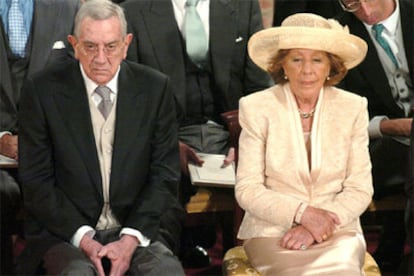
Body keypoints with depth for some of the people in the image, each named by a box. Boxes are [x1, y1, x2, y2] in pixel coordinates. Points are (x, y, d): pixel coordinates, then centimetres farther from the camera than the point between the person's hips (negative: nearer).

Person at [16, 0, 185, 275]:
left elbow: (165, 174, 3)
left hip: (135, 229, 2)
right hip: (65, 231, -2)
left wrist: (131, 238, -10)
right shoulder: (42, 89, -3)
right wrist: (82, 237, -13)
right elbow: (36, 180, -2)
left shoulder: (155, 87, 2)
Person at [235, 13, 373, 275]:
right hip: (272, 231, -1)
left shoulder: (353, 108, 4)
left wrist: (319, 226, -14)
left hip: (337, 231, 1)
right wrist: (302, 213, -17)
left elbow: (360, 188, 2)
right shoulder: (257, 107, 0)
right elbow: (247, 189, -3)